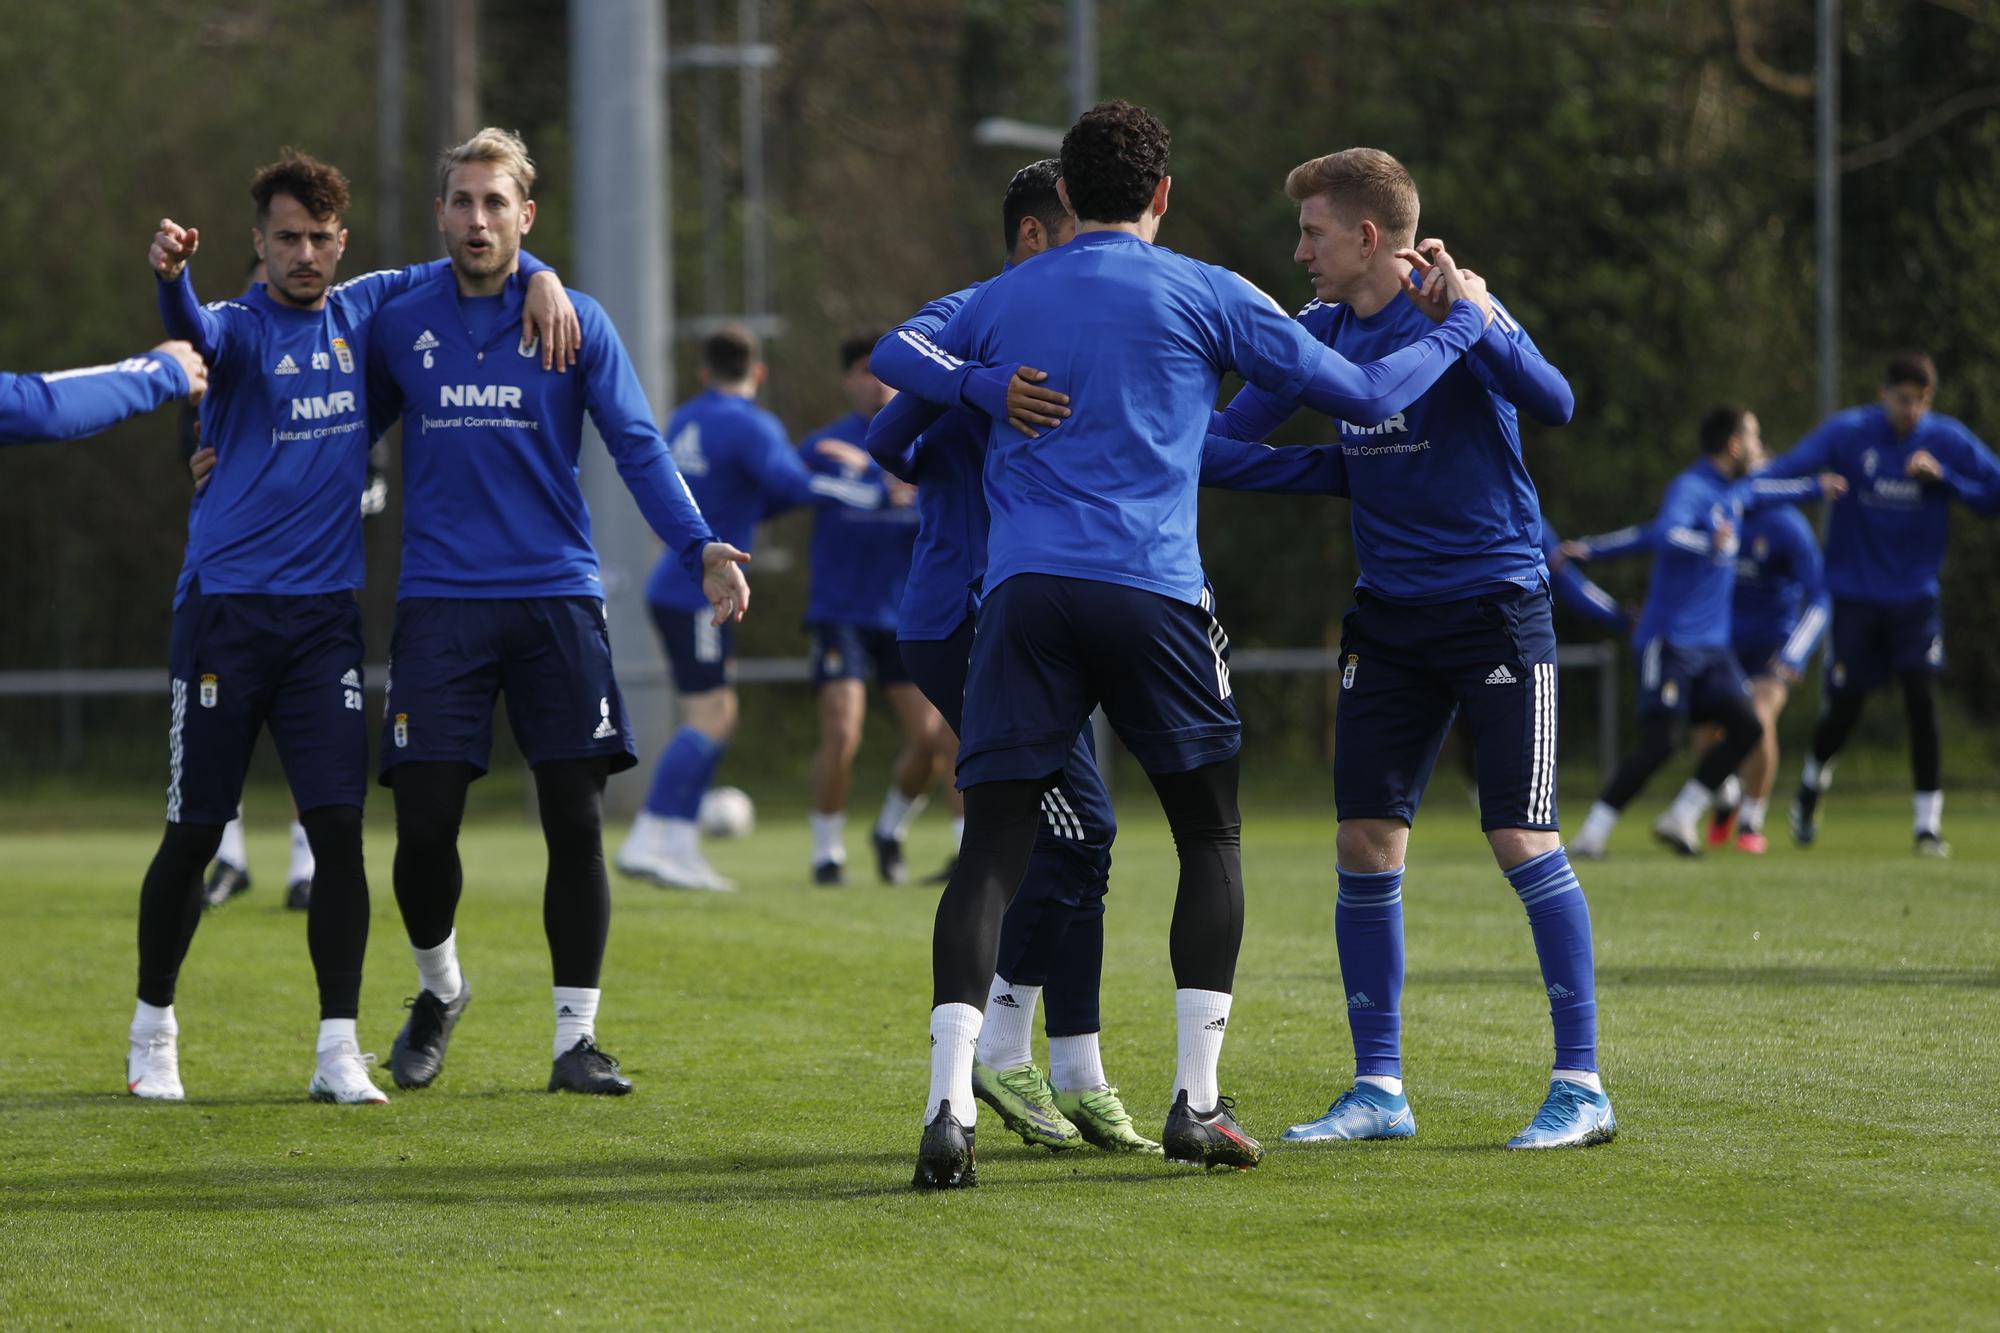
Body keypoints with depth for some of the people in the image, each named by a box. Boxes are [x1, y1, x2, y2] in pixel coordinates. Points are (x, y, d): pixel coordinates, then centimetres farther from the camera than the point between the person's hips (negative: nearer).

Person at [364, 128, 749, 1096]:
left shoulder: (575, 323, 3)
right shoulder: (400, 326, 8)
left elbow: (638, 449, -2)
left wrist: (700, 549, -14)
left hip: (557, 600, 0)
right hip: (441, 605, 1)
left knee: (575, 824, -3)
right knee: (423, 826, -5)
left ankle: (576, 1039, 6)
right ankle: (438, 989, 24)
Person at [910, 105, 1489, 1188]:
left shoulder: (994, 303, 16)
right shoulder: (1202, 296, 7)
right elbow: (1364, 396, 9)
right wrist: (1460, 325, 25)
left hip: (1021, 592, 2)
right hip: (1151, 592, -2)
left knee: (992, 848, -1)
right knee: (1210, 836, 14)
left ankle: (949, 1107, -17)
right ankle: (1196, 1102, 8)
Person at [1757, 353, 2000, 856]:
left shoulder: (1947, 440, -3)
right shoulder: (1847, 432, -9)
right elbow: (1786, 470, -19)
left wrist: (1942, 477, -16)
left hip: (1915, 597, 1)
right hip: (1855, 594, -1)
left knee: (1923, 700, -13)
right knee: (1843, 710, 2)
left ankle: (1928, 823, -5)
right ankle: (1813, 781, 35)